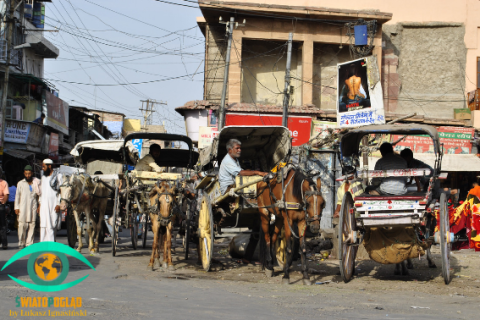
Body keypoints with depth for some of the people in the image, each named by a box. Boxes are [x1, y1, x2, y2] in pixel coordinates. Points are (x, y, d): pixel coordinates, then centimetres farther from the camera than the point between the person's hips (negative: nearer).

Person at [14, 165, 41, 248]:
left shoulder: (36, 183, 12)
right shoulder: (20, 183, 11)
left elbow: (39, 195, 17)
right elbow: (17, 196, 11)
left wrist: (39, 206, 8)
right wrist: (16, 207, 4)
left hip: (33, 207, 1)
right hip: (23, 208, -1)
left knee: (32, 226, -3)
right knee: (22, 225, -7)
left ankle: (29, 243, 1)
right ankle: (21, 243, 5)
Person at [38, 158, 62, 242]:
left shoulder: (58, 177, -2)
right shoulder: (43, 177, 18)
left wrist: (58, 204, -12)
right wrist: (40, 204, 15)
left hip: (53, 204, -6)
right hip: (44, 205, 6)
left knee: (51, 225, -7)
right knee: (43, 225, 2)